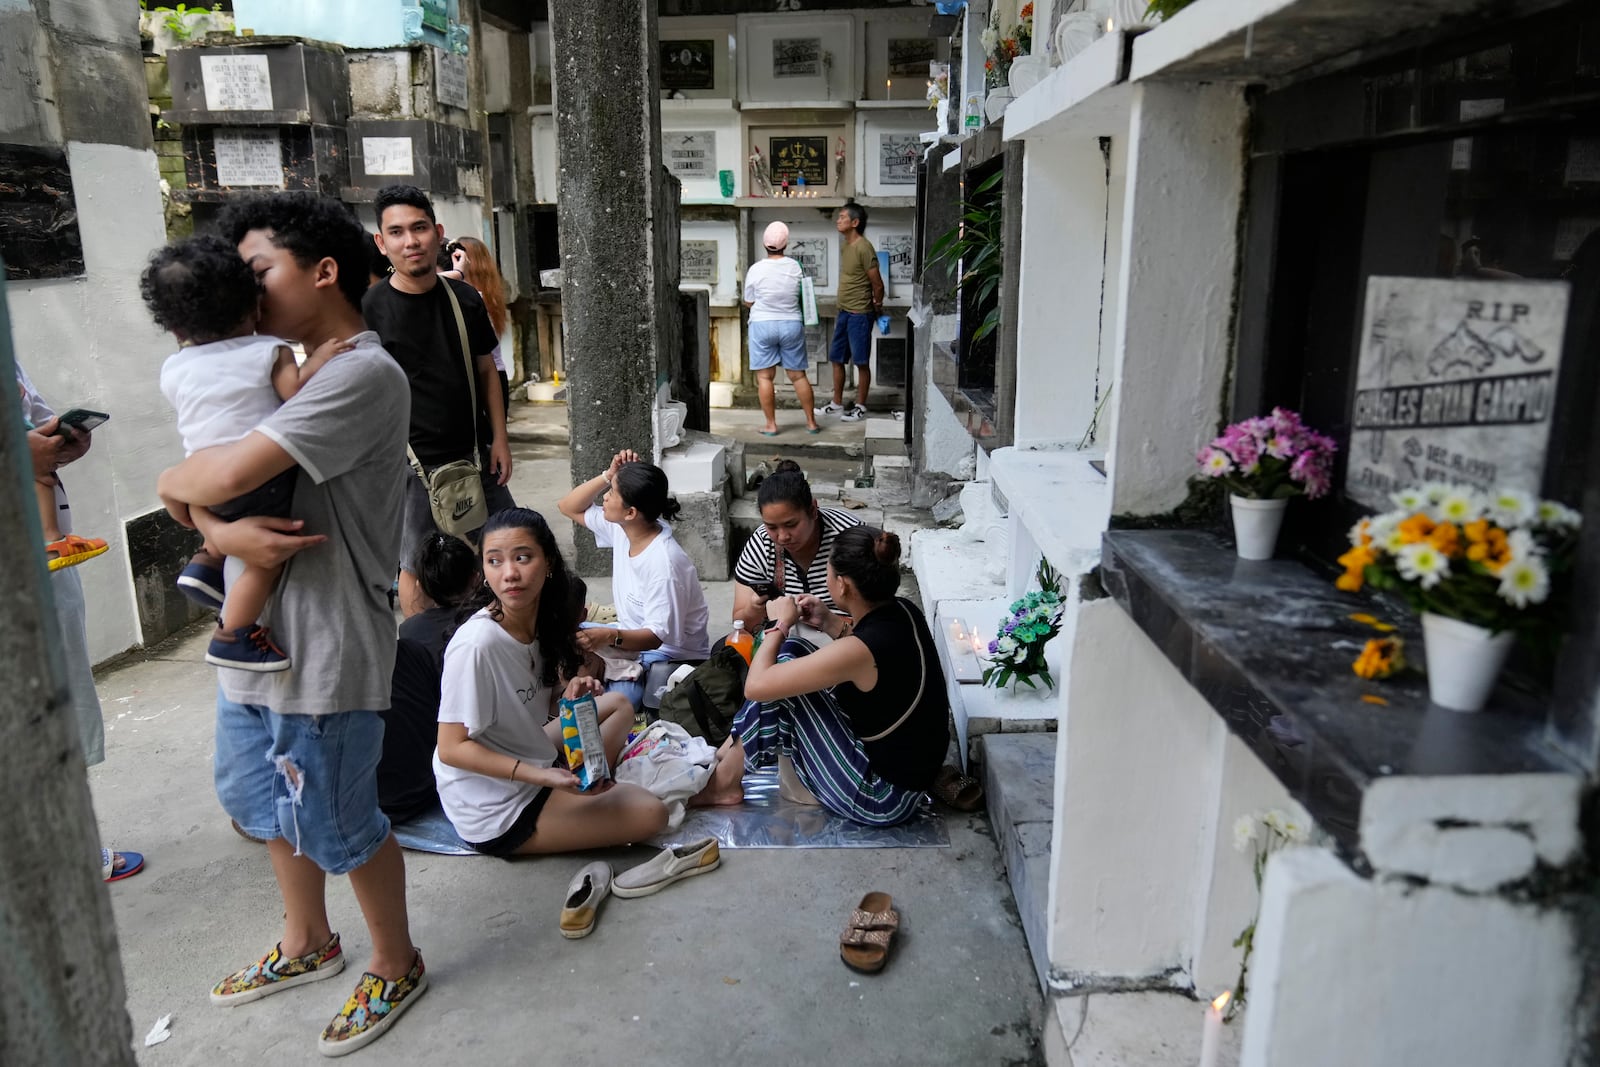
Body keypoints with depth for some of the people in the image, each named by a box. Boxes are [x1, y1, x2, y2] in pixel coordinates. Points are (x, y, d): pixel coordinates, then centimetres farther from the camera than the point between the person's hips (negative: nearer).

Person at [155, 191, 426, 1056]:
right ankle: (308, 944, 48)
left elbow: (228, 473, -28)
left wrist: (174, 483, -5)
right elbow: (200, 482, 5)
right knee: (270, 802, 24)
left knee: (340, 823, 8)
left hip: (324, 652, -9)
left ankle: (396, 966, 32)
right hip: (256, 636, 9)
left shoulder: (363, 375, -20)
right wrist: (219, 528, -17)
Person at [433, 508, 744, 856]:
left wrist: (568, 695, -14)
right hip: (495, 816, -8)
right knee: (648, 813, -10)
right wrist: (544, 776, -29)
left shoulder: (539, 621, -4)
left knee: (617, 704, 21)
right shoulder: (476, 644, -28)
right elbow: (452, 747, -24)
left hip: (526, 759, 8)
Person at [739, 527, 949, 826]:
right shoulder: (902, 611, -6)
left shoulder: (860, 651, -30)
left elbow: (756, 686, -25)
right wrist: (828, 622, 4)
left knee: (784, 664, -10)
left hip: (884, 800, -8)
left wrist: (780, 623, -9)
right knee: (792, 652, 6)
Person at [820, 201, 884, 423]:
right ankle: (837, 404, 24)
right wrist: (840, 310, 19)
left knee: (861, 362, 1)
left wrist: (877, 306, -1)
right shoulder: (844, 246, 11)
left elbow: (877, 283, -14)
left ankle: (860, 407, 10)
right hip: (844, 313, 9)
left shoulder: (864, 248, -17)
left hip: (859, 314, -9)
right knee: (836, 358, 13)